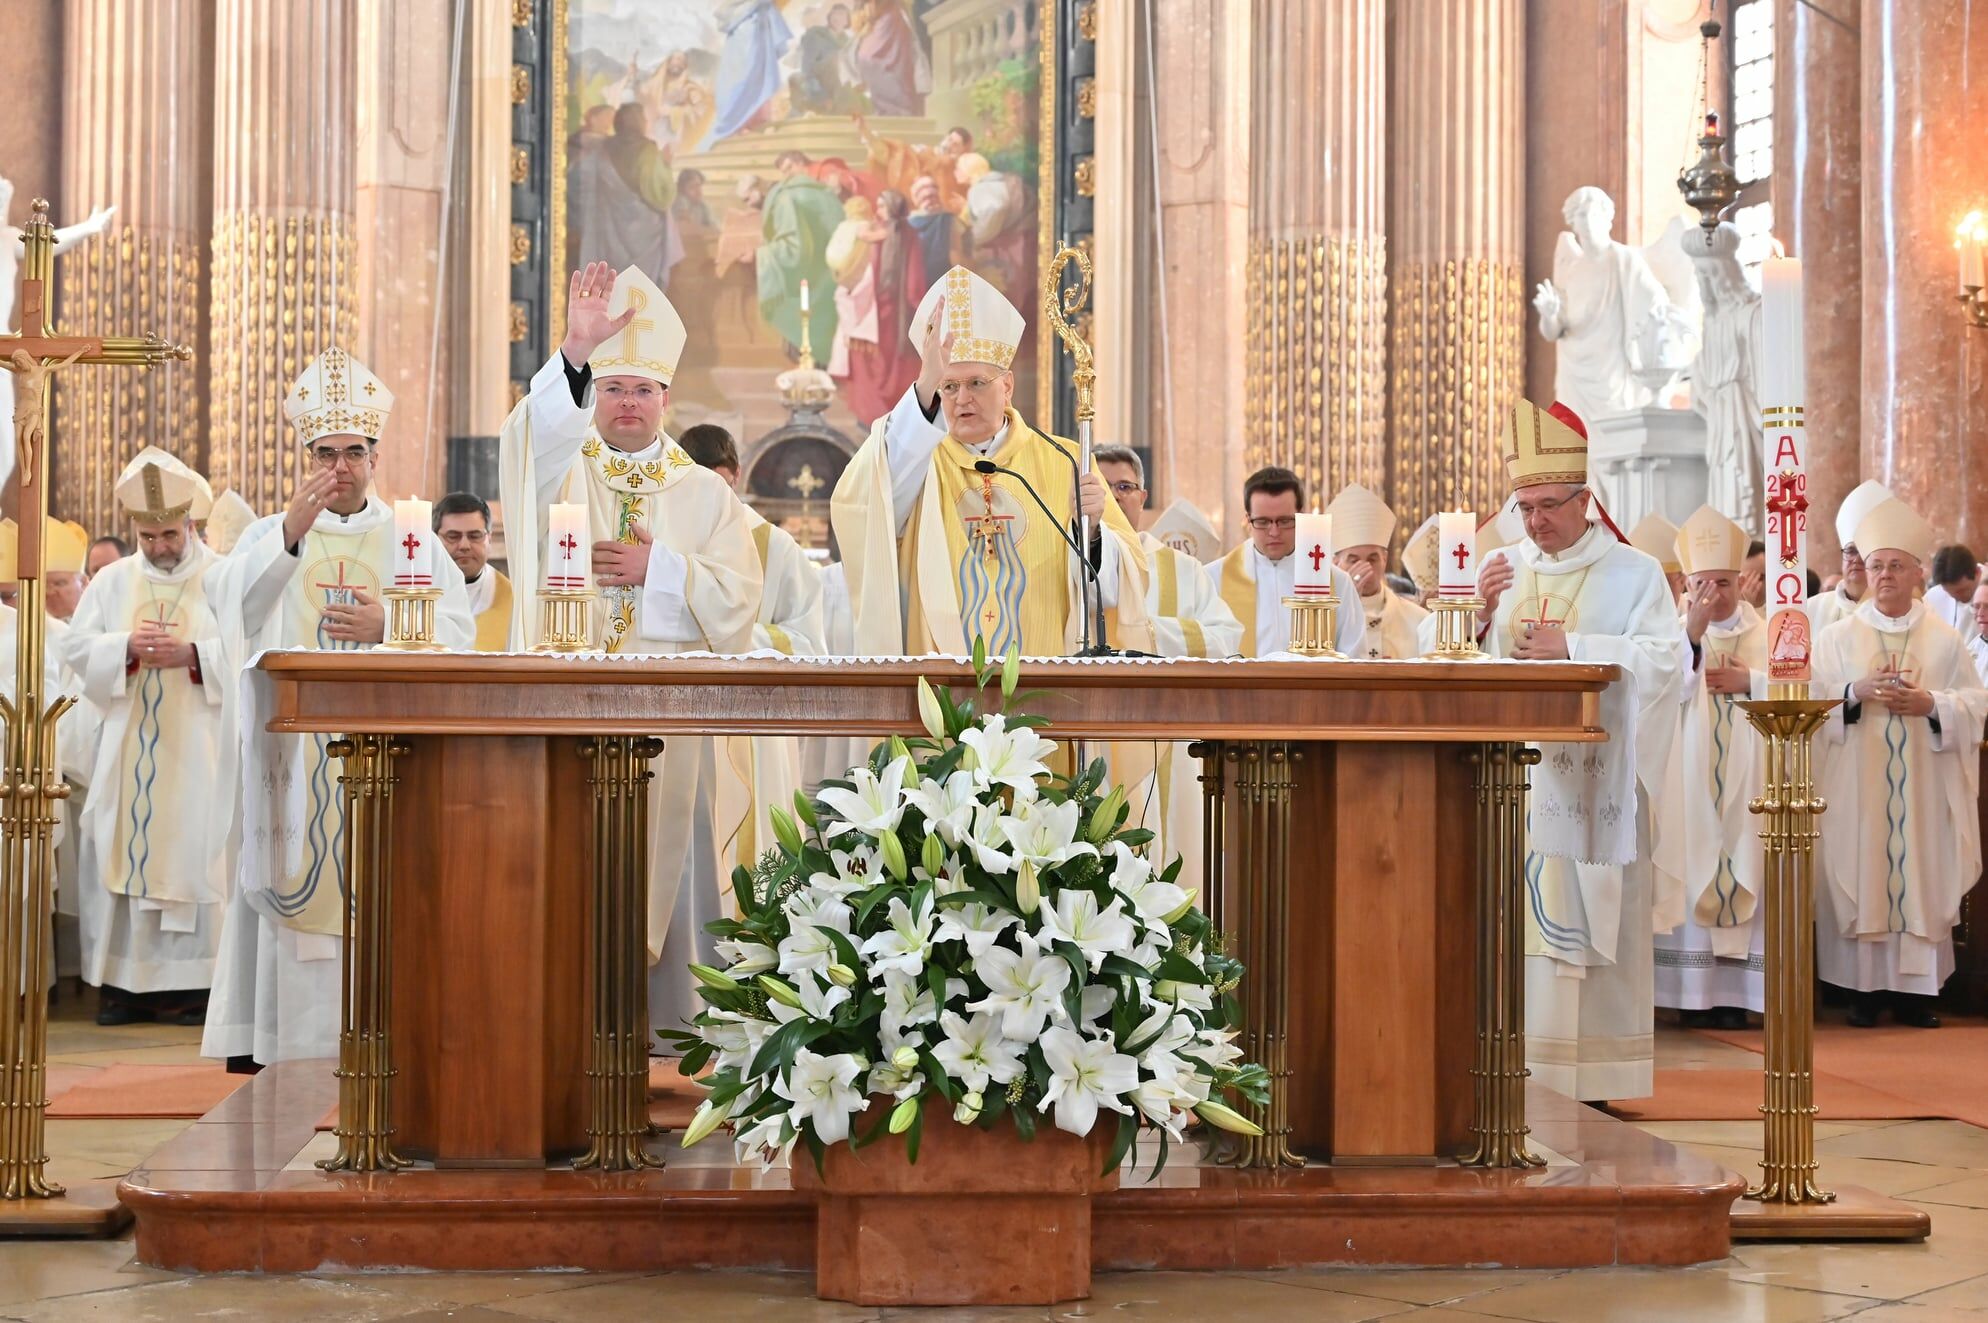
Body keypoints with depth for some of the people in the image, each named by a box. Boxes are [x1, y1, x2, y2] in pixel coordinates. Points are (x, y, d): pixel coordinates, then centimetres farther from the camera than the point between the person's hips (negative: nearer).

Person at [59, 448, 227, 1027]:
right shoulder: (112, 581, 13)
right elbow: (74, 646, 5)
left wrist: (192, 654, -19)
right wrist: (127, 648, -13)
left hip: (199, 748, -3)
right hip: (127, 747, 3)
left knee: (195, 853, -5)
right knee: (120, 849, 0)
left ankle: (192, 982, -1)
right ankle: (123, 980, 3)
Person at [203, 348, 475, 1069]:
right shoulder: (272, 534, 13)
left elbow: (458, 628, 3)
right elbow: (228, 599, -8)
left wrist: (388, 625, -13)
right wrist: (292, 530, -20)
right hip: (292, 738, 0)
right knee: (287, 872, -6)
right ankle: (266, 1034, -4)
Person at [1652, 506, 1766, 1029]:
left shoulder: (1767, 635, 11)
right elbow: (1669, 691, -10)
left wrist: (1748, 683, -9)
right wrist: (1693, 633, -21)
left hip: (1748, 781, 1)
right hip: (1691, 783, -1)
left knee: (1745, 871, -4)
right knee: (1693, 872, -6)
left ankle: (1739, 991, -2)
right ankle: (1696, 992, -5)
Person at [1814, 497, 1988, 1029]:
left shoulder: (1944, 639, 7)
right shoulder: (1838, 637, 6)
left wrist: (1931, 703, -12)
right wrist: (1857, 692, -15)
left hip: (1923, 787, 1)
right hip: (1857, 787, -1)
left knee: (1921, 876, -1)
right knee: (1860, 876, -3)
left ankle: (1914, 989, 6)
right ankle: (1863, 989, 3)